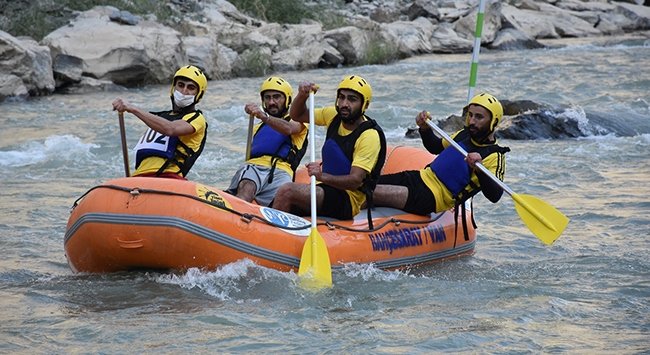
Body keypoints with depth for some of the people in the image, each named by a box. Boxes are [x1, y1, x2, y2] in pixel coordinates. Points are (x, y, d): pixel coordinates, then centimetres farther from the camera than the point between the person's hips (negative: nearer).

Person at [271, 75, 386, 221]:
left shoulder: (370, 136, -15)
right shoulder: (334, 116, 6)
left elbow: (355, 181, -23)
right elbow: (297, 115, 18)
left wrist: (322, 176, -39)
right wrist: (302, 95, -3)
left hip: (347, 202, -7)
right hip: (326, 189, 7)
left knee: (287, 191, -26)